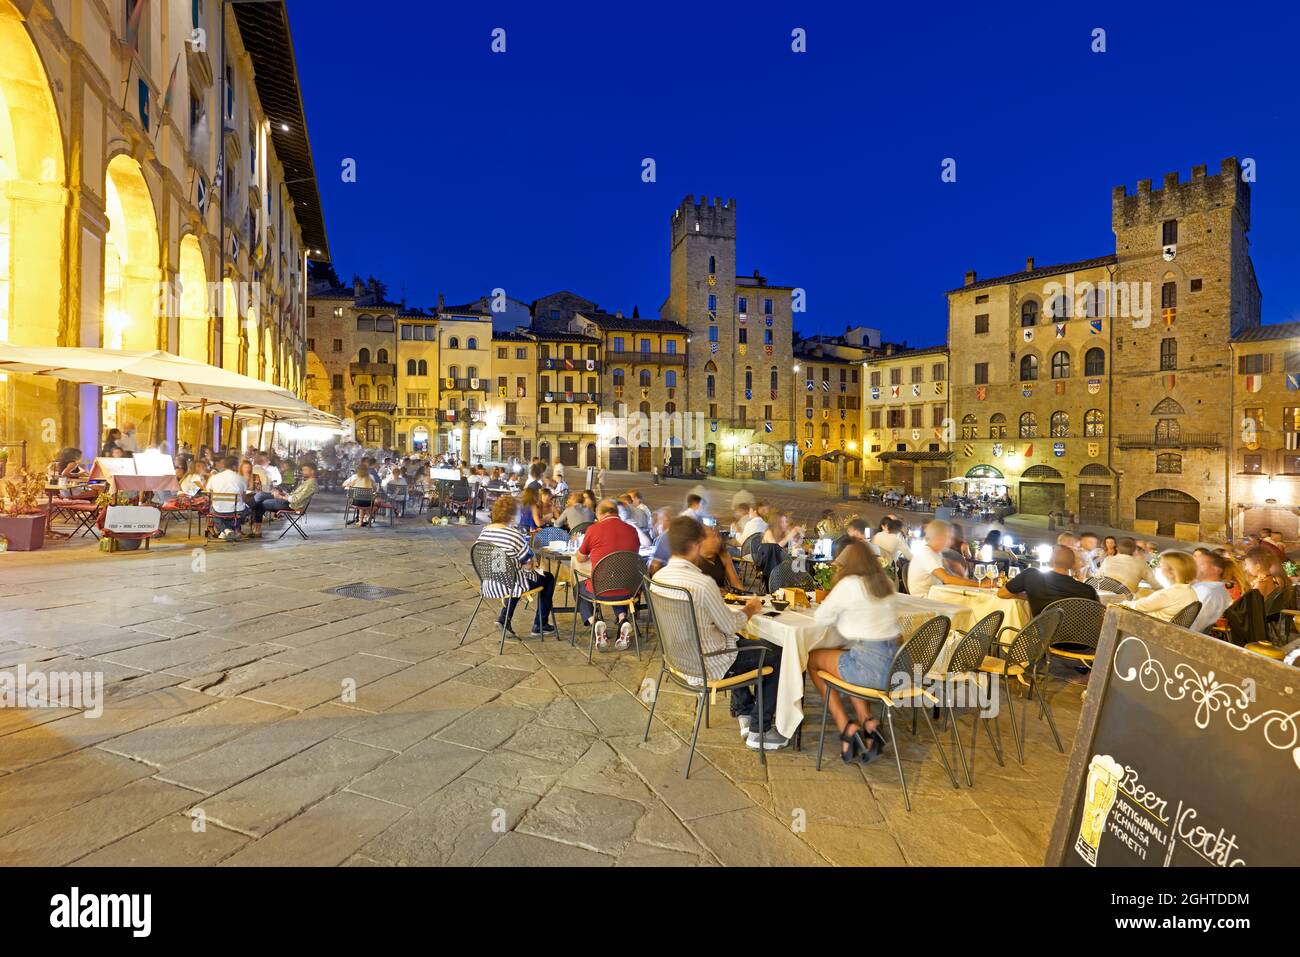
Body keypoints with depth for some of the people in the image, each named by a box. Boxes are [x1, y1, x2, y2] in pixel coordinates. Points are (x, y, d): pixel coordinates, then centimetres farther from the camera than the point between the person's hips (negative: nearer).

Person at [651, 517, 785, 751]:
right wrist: (750, 609, 3)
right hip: (708, 663, -8)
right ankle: (759, 732, 17)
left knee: (741, 644, 33)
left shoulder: (658, 577, -5)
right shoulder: (702, 583, -29)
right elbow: (730, 626, -17)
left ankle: (744, 714, 36)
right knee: (777, 656, 9)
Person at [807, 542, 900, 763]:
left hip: (872, 666, -7)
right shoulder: (886, 583, 10)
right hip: (896, 664, 7)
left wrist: (837, 612, 16)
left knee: (812, 658, 15)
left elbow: (820, 617, -2)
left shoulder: (849, 585, -10)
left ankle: (847, 728, 9)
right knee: (845, 656, 33)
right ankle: (866, 723, 18)